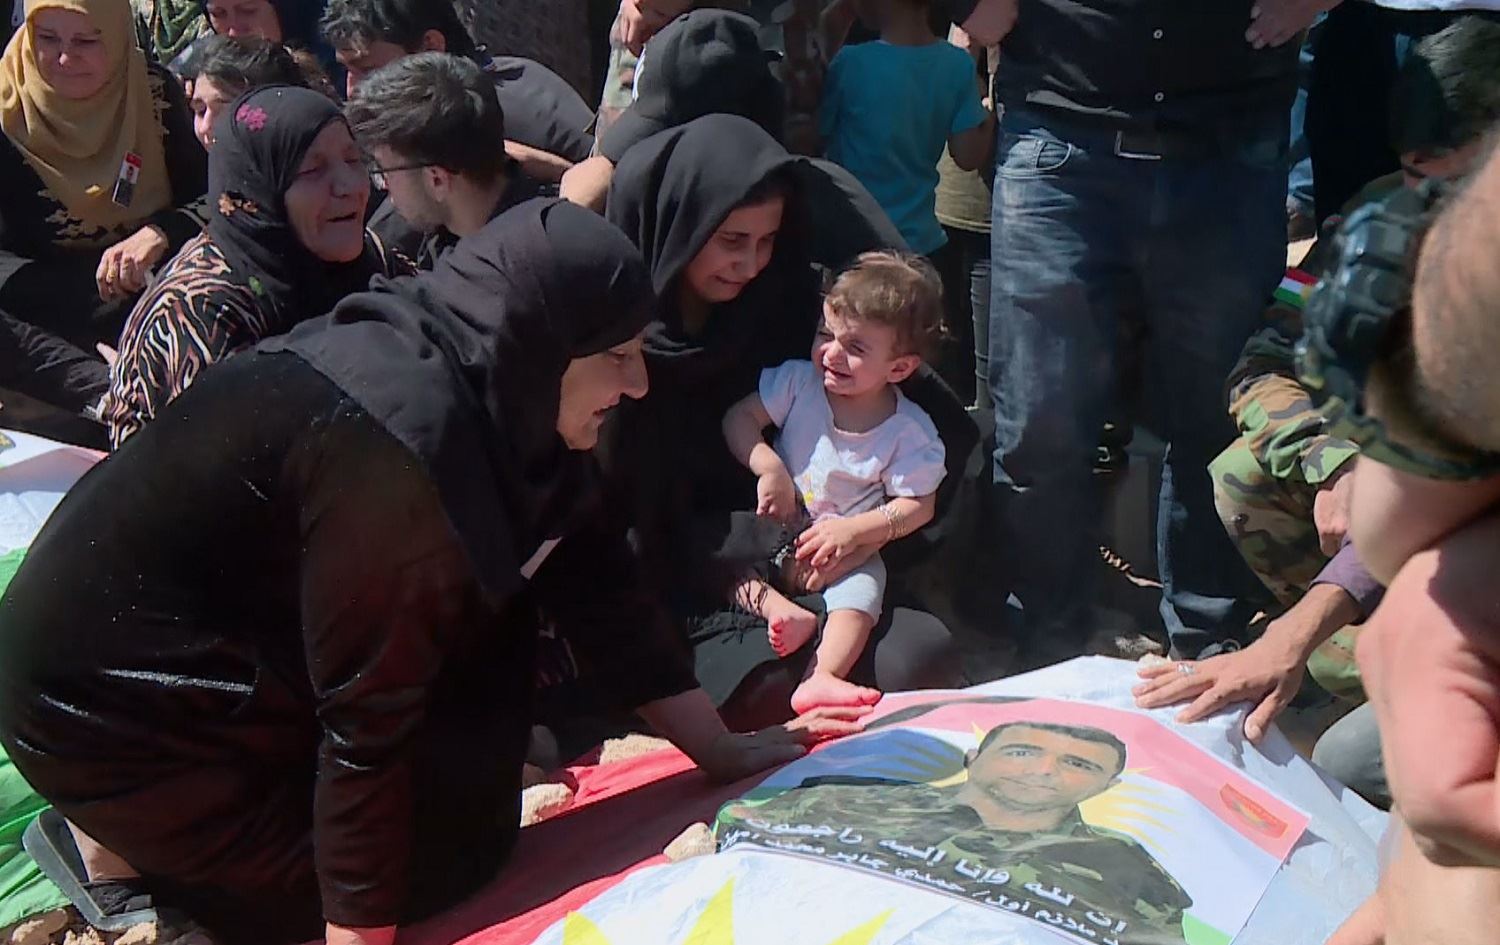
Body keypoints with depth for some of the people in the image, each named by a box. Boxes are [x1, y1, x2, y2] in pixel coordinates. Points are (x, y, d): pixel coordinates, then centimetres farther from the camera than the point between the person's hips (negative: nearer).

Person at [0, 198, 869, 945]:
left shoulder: (487, 394, -7)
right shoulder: (400, 443, -32)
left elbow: (587, 577, -1)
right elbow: (367, 721, -27)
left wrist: (723, 750, 4)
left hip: (240, 641, 9)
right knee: (444, 859, -5)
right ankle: (118, 846, 6)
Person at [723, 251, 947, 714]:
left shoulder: (909, 430, -11)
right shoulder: (798, 382, -5)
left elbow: (917, 506, -10)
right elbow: (739, 417, -5)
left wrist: (853, 530, -23)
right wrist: (768, 467, -22)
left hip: (846, 548, -2)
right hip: (775, 532, 3)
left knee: (863, 584, -32)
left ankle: (821, 679, -39)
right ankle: (779, 607, -29)